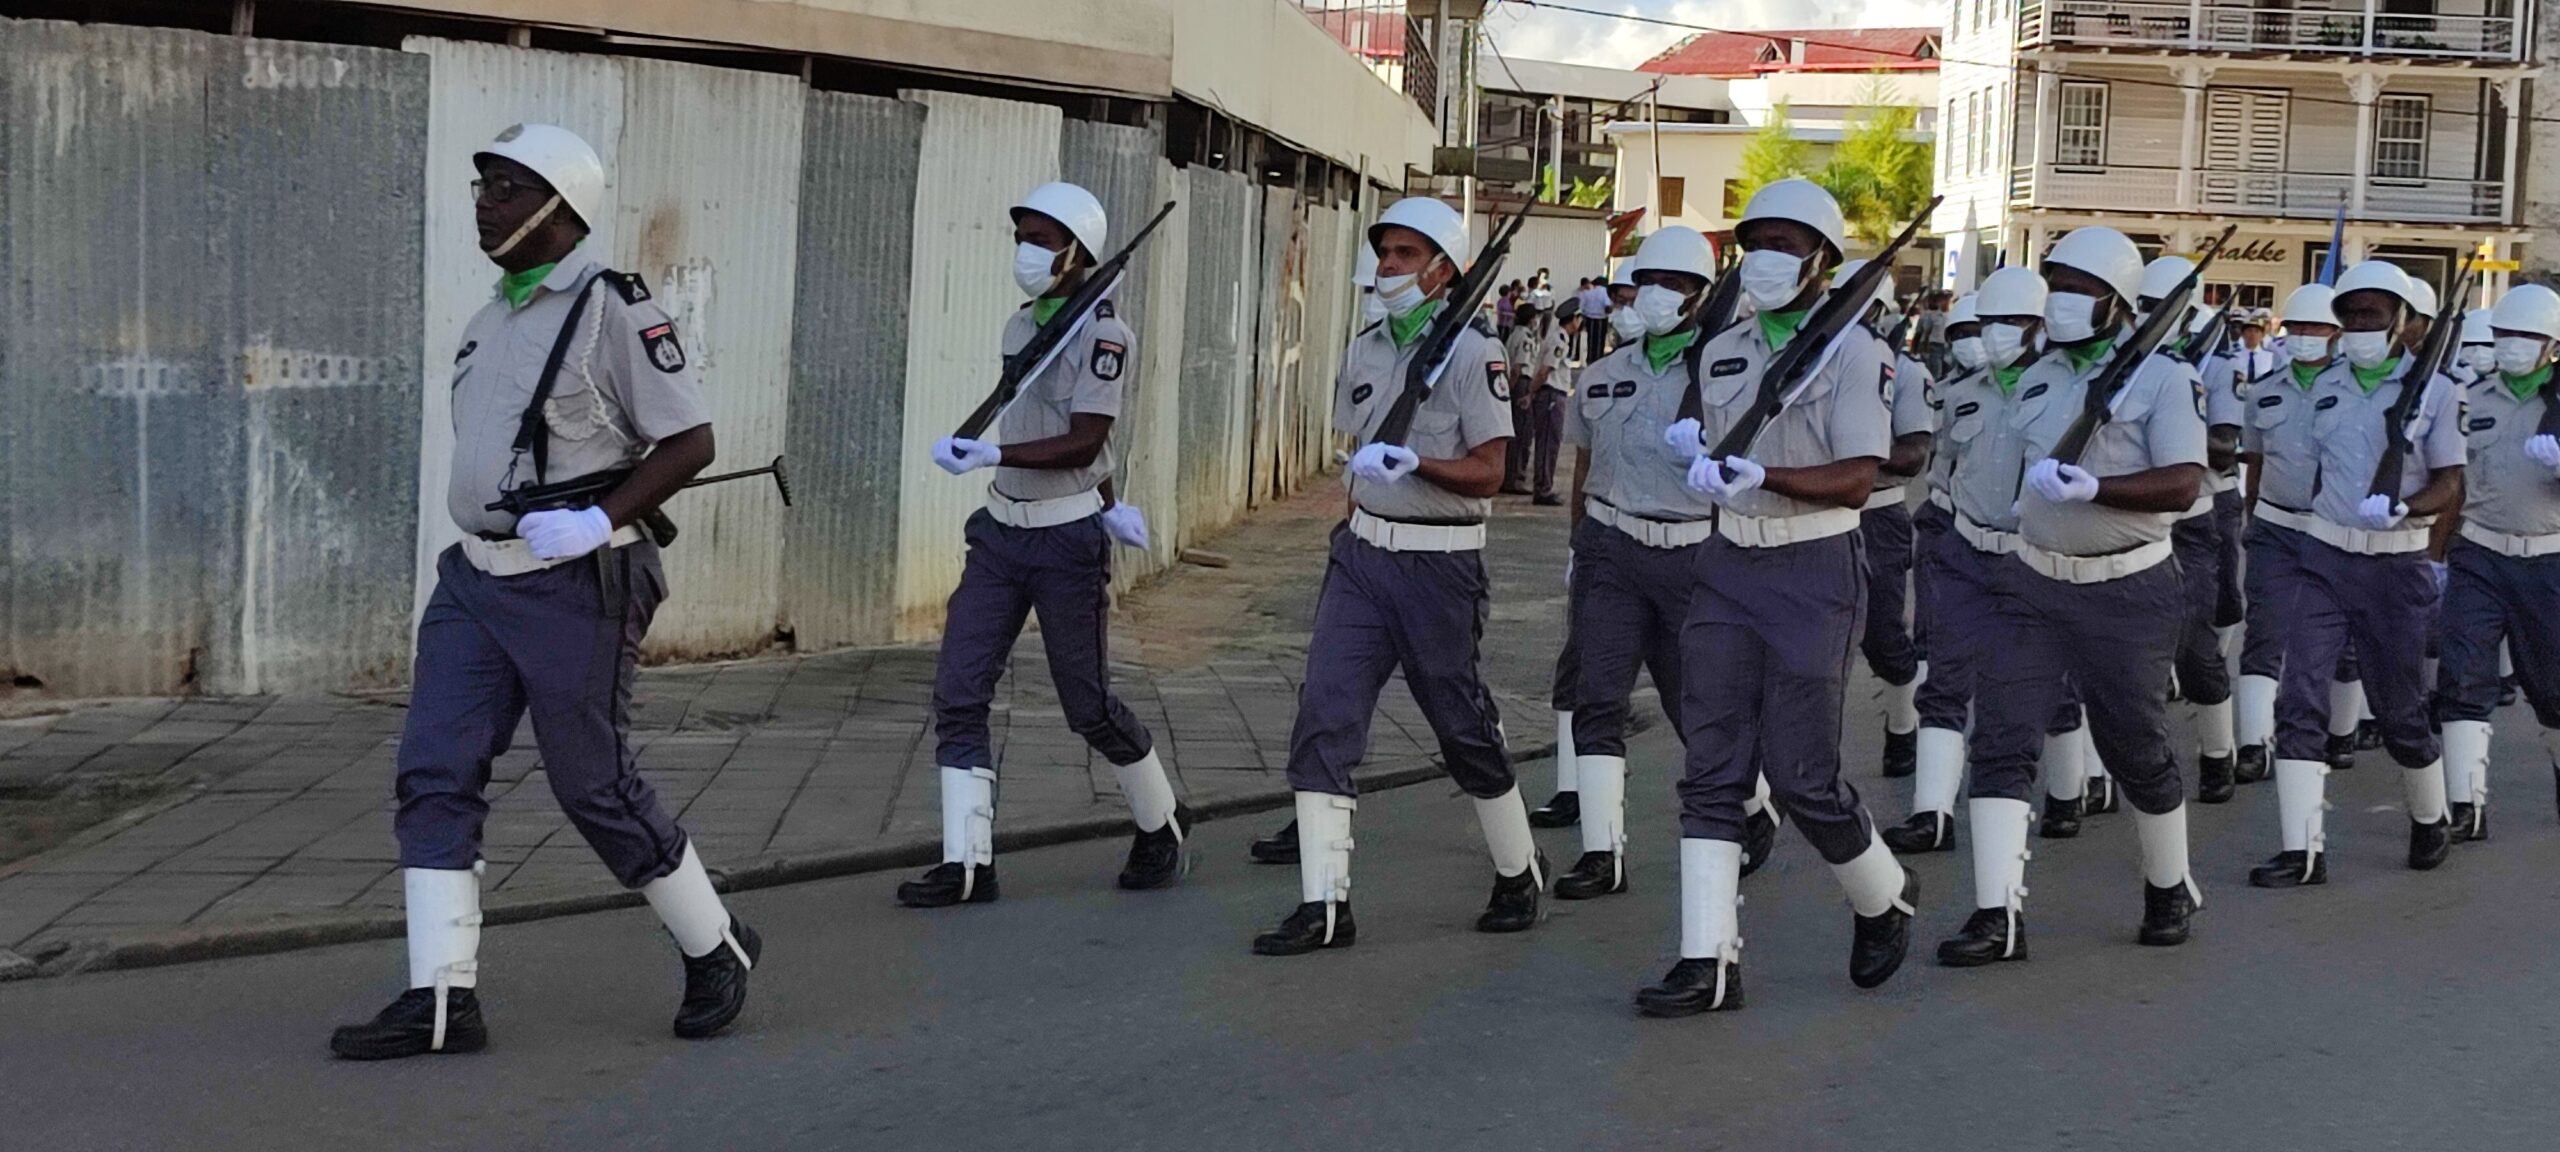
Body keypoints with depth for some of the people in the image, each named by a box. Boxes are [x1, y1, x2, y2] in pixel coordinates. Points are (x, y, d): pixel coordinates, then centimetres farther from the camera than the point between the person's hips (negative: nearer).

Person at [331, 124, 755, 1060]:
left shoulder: (611, 308, -11)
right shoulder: (491, 318, 15)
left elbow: (689, 440, -14)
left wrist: (600, 521, -22)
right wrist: (474, 536, 17)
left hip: (574, 586, -8)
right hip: (474, 576, 8)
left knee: (595, 787, -1)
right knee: (434, 775, -1)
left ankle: (716, 949, 20)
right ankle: (442, 1001, 1)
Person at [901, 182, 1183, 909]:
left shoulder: (1102, 336, -12)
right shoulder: (1019, 328, 12)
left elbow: (1082, 444, -19)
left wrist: (991, 456, -29)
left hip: (1067, 541, -7)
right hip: (1001, 530, 7)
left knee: (1089, 706, 3)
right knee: (958, 694, -3)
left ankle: (1160, 830, 26)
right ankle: (967, 863, -1)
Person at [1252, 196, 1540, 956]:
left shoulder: (1472, 354, -9)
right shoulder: (1364, 351, 11)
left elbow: (1487, 472, -14)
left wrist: (1414, 463, -29)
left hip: (1439, 564, -6)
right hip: (1361, 553, 6)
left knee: (1463, 727, 6)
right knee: (1325, 716, -6)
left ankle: (1519, 873, 29)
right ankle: (1324, 904, -4)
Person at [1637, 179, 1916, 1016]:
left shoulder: (1852, 351, -5)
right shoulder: (1722, 352, 14)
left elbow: (1857, 478, -14)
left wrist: (1765, 477, -27)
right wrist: (1696, 451, 3)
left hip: (1813, 571, -6)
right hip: (1727, 567, 6)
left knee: (1800, 773, -5)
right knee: (1713, 769, -1)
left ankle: (1884, 899, 24)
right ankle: (1709, 962, 0)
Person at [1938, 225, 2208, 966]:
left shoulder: (2163, 378, -8)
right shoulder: (2040, 377, 9)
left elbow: (2182, 485, -20)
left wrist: (2092, 489, -32)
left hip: (2127, 592, -4)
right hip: (2033, 584, 5)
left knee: (2137, 750, 8)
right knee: (2001, 741, -8)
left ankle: (2170, 889, 33)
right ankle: (1999, 915, -8)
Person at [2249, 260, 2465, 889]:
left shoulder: (2434, 390, -3)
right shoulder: (2324, 385, 8)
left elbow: (2450, 486, -6)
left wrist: (2401, 510, -23)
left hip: (2395, 566, -3)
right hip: (2323, 558, 3)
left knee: (2398, 709, 8)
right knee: (2299, 700, -9)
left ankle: (2431, 820, 35)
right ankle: (2303, 850, -8)